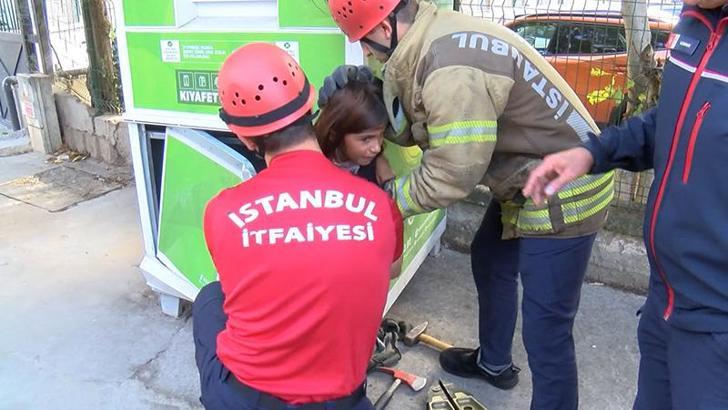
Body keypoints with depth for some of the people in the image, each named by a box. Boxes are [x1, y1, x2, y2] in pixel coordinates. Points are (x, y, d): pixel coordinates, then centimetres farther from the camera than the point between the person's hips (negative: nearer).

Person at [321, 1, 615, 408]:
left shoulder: (452, 68, -31)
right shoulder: (433, 38, 1)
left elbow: (451, 174, -25)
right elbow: (411, 126, 5)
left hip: (562, 193, -11)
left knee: (546, 328, -5)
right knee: (489, 261, 27)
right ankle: (494, 363, 50)